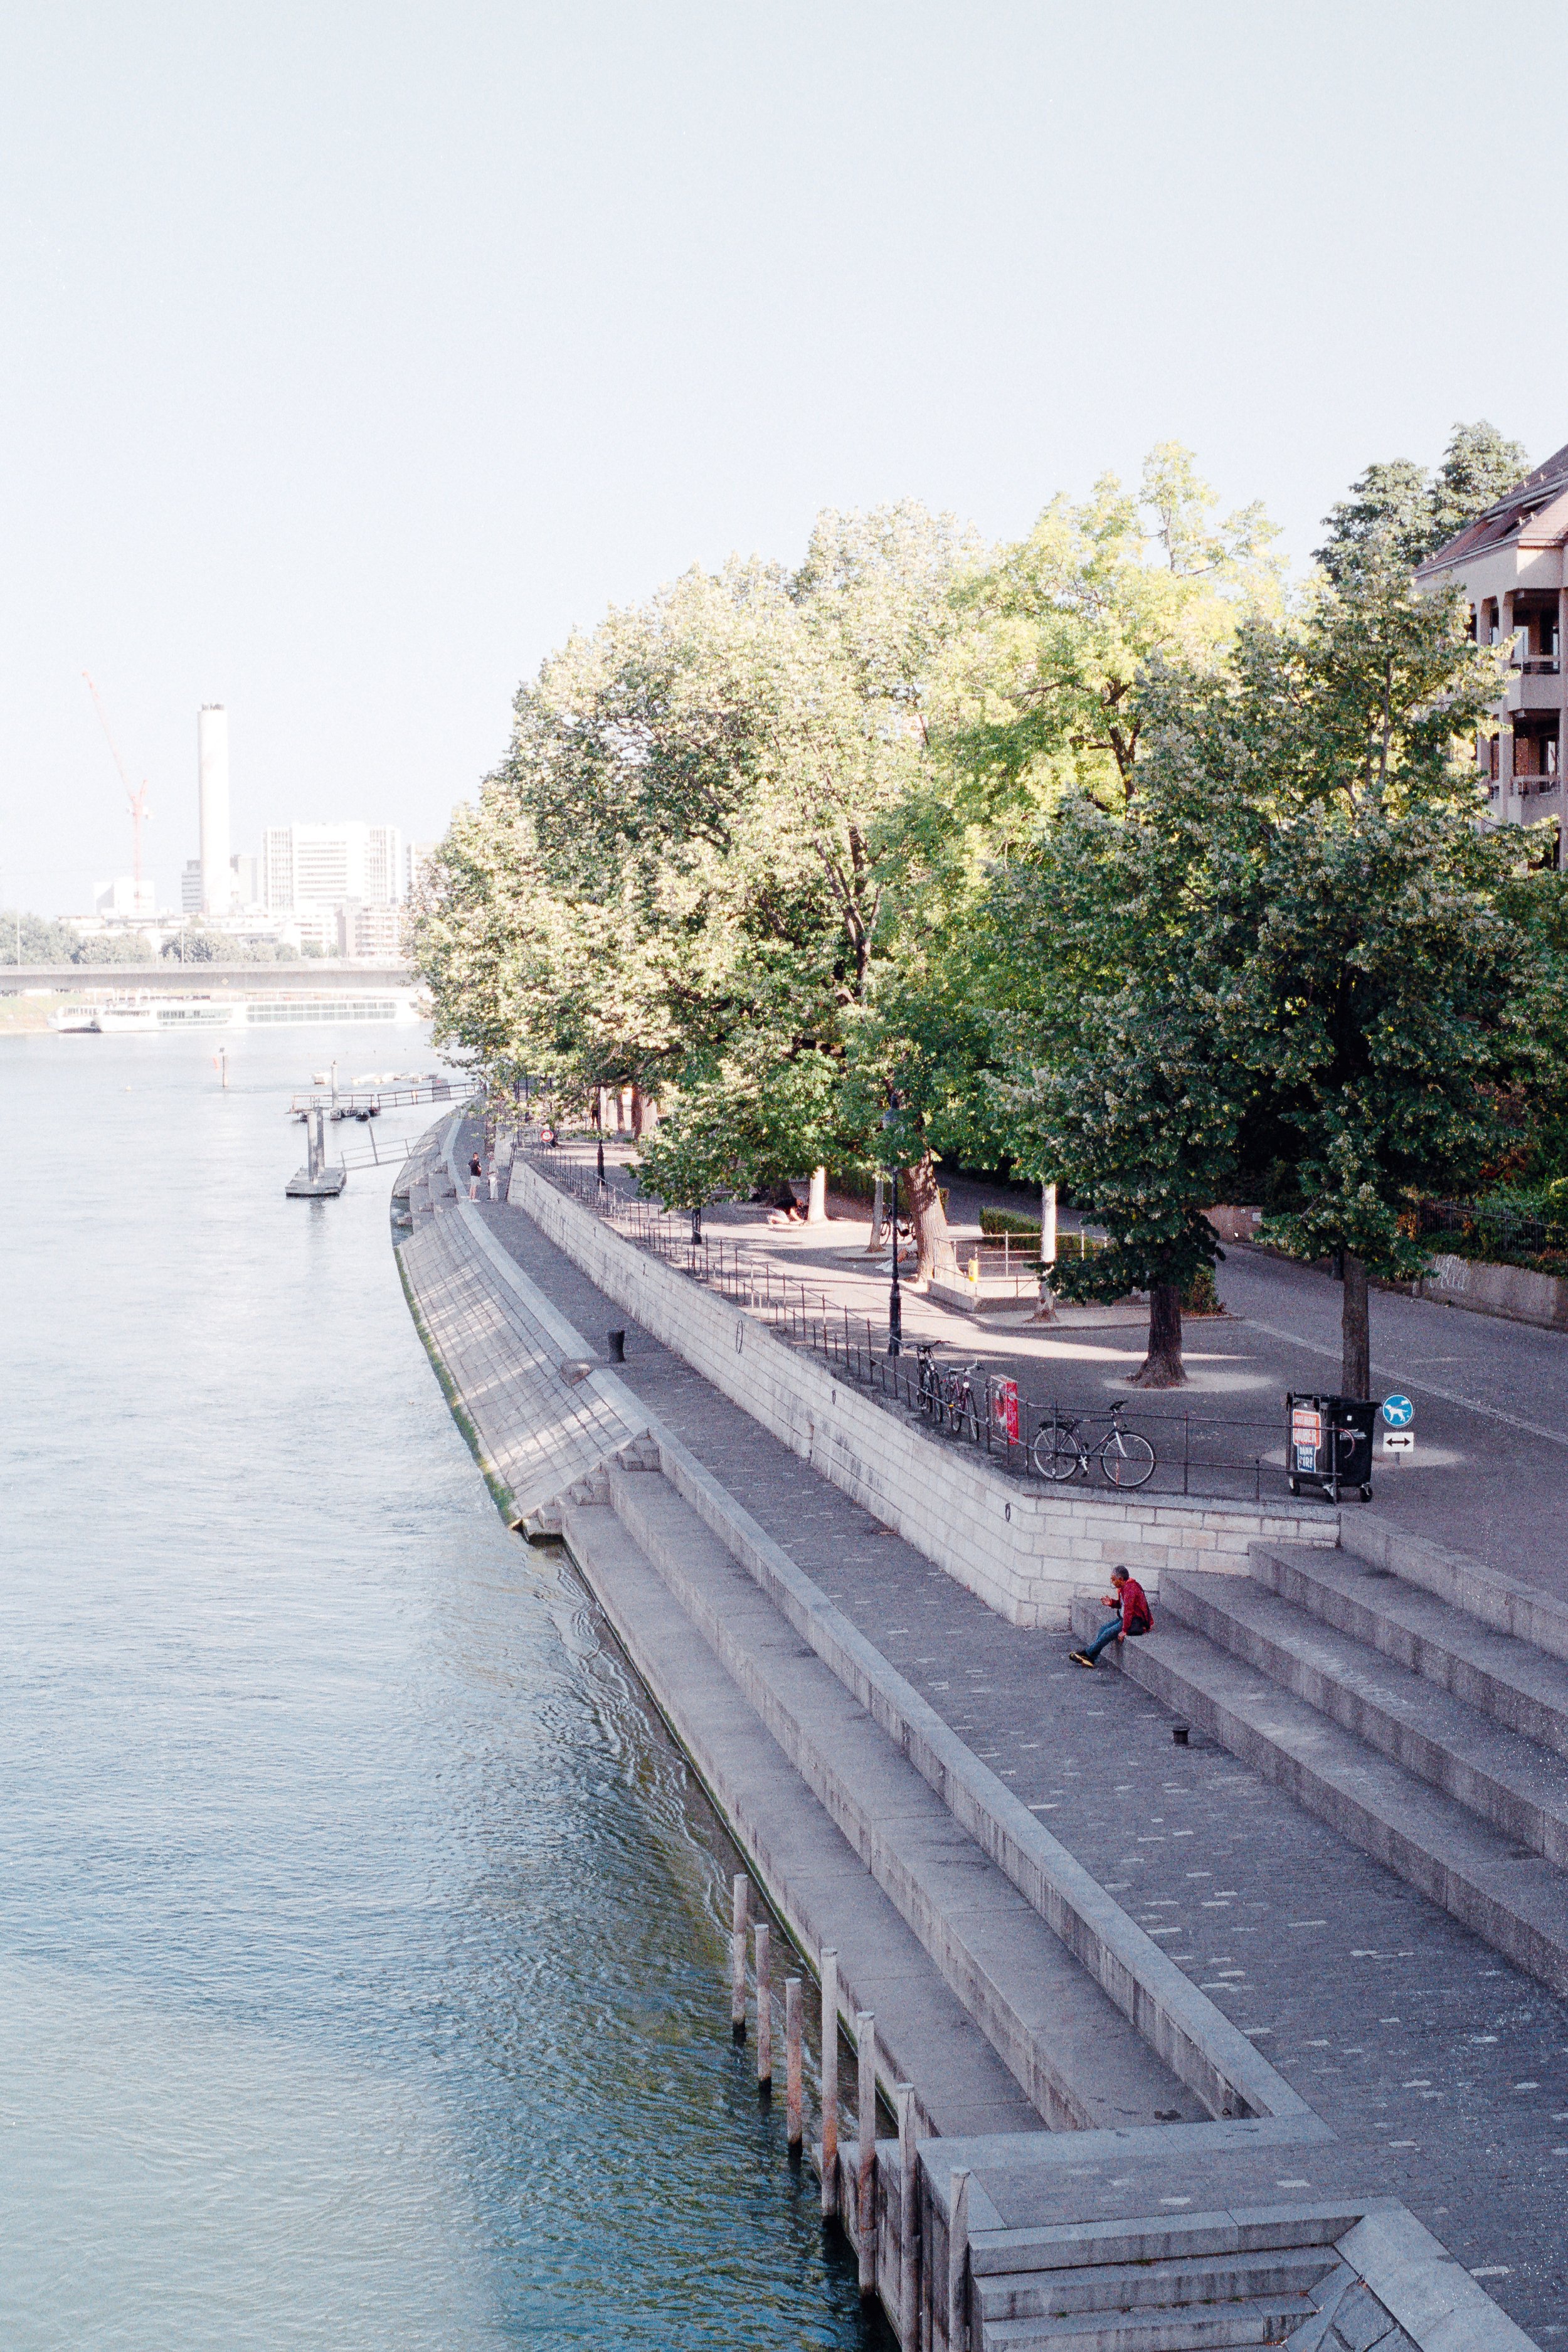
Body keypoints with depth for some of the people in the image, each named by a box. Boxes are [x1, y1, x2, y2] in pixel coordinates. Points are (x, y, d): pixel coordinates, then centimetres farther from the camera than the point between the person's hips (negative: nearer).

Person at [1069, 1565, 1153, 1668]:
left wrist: (1124, 1631, -25)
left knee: (1110, 1632, -19)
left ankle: (1087, 1654, -10)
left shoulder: (1130, 1588, -22)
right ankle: (1091, 1659, -7)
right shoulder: (1124, 1587, 9)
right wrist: (1112, 1603, 0)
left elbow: (1128, 1610, -25)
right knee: (1104, 1629, -1)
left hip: (1137, 1622, -10)